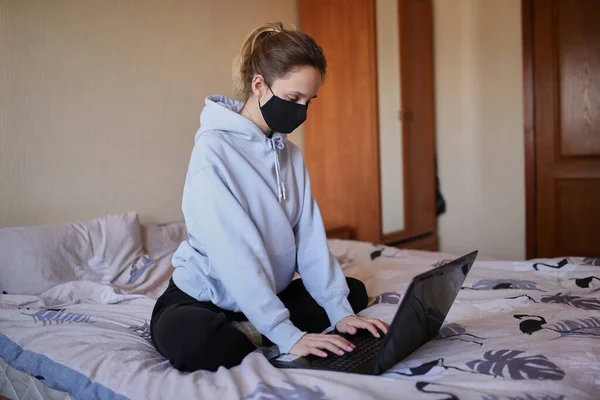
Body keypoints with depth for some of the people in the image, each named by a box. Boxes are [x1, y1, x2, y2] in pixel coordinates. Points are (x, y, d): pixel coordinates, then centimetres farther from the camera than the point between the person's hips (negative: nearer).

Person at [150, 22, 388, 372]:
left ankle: (251, 334, -5)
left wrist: (340, 311, -14)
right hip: (202, 299, -7)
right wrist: (287, 336, -30)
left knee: (354, 292, 6)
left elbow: (310, 237, -4)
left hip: (267, 295, 8)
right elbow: (234, 253, -28)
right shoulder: (214, 150, -21)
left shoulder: (291, 154, 3)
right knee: (184, 337, -38)